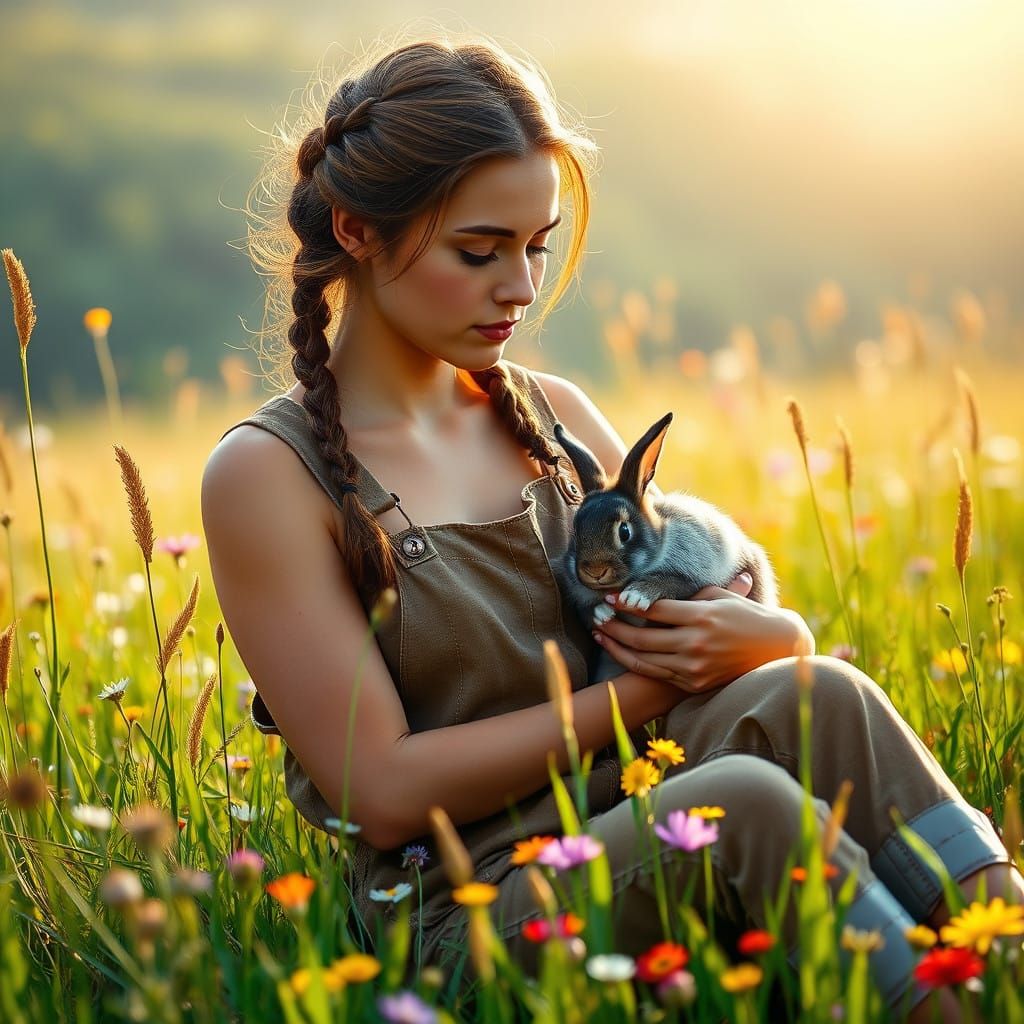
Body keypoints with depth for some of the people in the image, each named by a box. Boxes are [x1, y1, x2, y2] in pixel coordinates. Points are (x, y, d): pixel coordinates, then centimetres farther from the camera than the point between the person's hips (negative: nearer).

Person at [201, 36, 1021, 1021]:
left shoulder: (552, 414, 12)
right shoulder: (266, 473, -5)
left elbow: (782, 625, 17)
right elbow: (386, 789, -11)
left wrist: (759, 638, -8)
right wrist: (639, 693, -8)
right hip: (467, 922, -5)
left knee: (816, 696, -25)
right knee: (745, 800, -32)